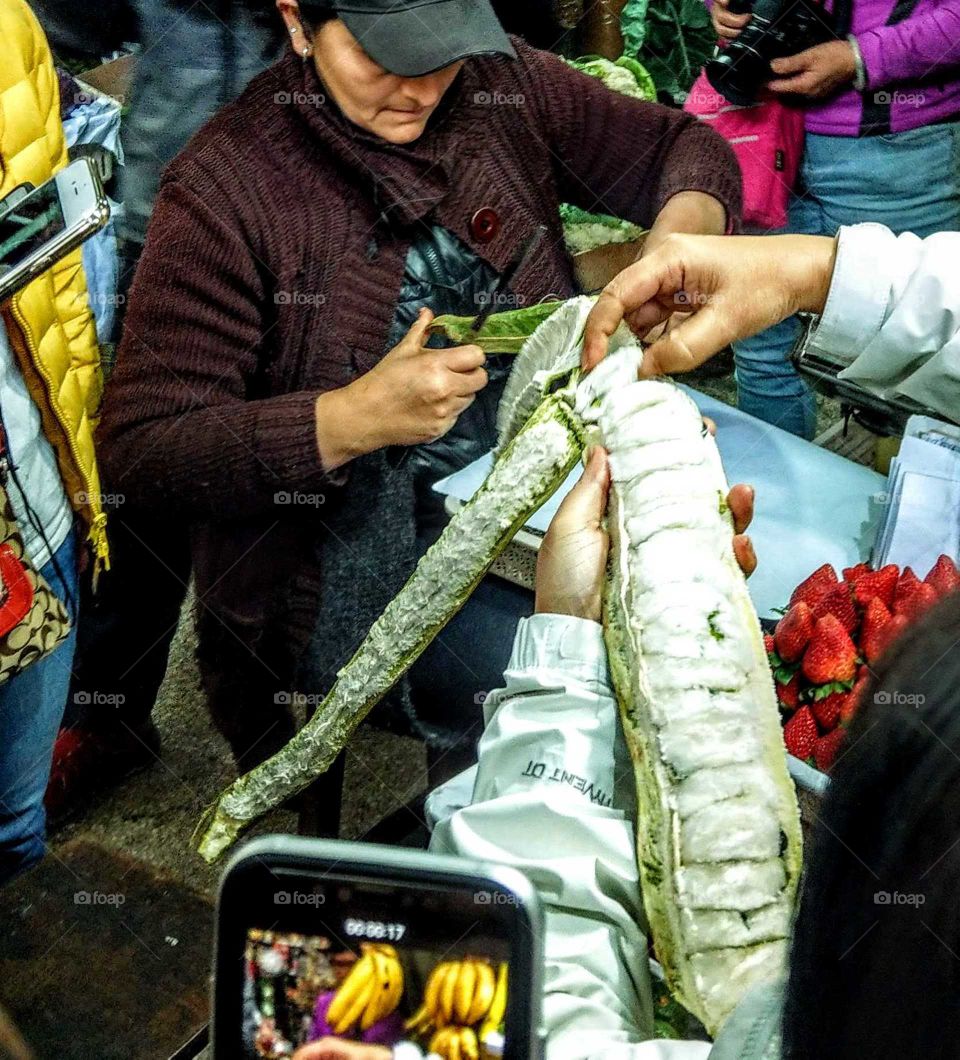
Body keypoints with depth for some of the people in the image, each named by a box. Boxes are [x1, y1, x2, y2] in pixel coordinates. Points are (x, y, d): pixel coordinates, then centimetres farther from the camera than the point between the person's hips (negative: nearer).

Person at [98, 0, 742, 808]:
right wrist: (351, 419, -27)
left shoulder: (502, 83, 1)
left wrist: (678, 242, -13)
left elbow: (682, 149, 11)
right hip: (362, 558, -6)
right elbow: (141, 452, -14)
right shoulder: (223, 190, -12)